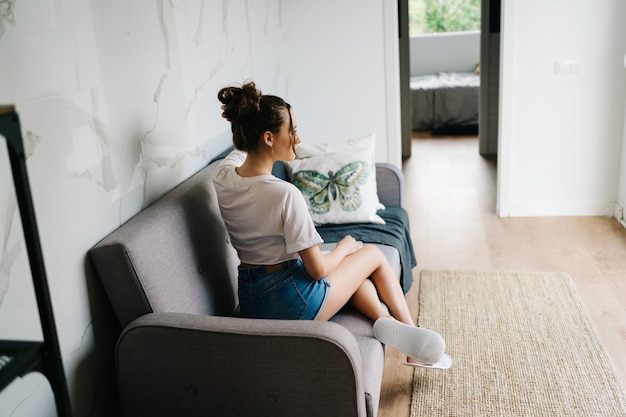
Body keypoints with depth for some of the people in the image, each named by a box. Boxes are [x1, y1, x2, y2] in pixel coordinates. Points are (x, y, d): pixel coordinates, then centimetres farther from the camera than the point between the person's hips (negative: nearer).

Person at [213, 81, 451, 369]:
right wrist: (344, 247, 0)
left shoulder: (223, 177, -5)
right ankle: (411, 331, 28)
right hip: (292, 301, -7)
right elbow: (317, 269, -18)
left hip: (250, 302, 7)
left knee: (350, 269, 29)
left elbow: (239, 151, 25)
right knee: (374, 254, 18)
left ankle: (385, 321, 13)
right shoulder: (284, 194, -27)